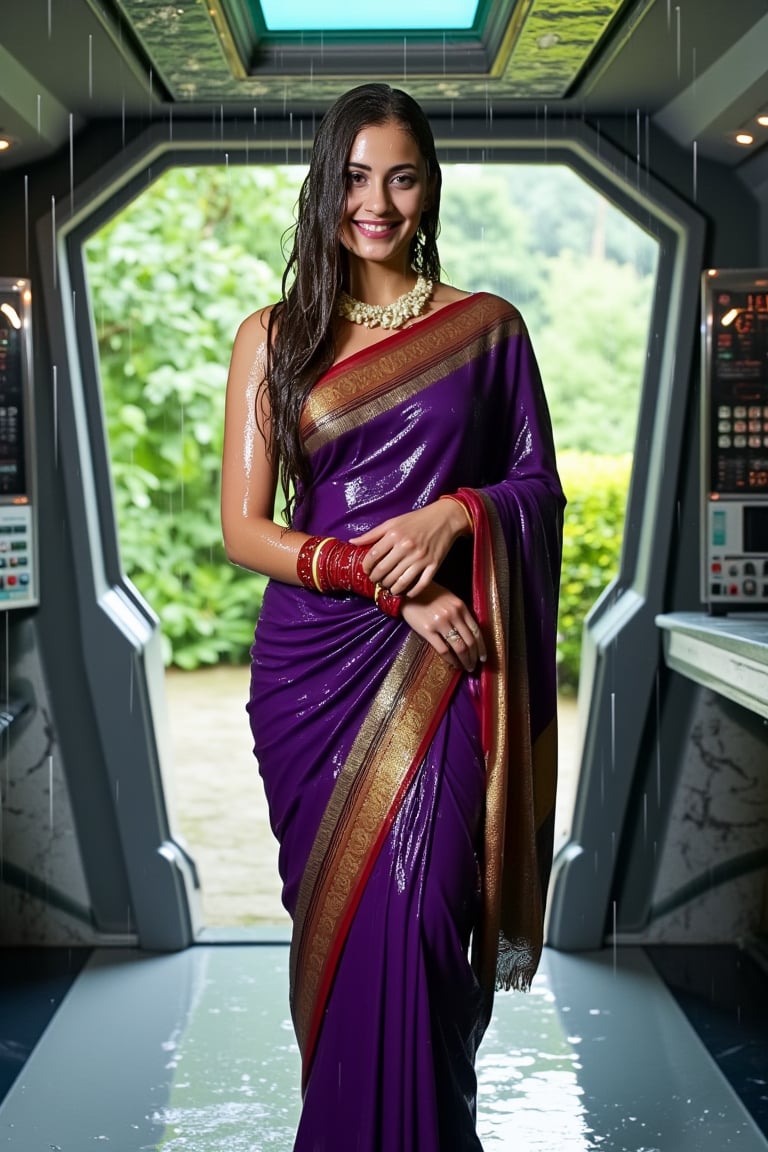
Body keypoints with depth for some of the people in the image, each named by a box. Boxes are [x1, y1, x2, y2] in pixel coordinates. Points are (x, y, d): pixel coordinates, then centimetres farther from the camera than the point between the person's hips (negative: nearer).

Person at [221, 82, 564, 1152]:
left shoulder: (487, 326, 7)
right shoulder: (274, 337, 6)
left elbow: (539, 485, 10)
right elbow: (244, 529, 0)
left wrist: (452, 514, -11)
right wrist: (384, 579, -13)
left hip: (441, 668, -1)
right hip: (313, 659, 1)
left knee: (412, 920, -10)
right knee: (338, 919, 6)